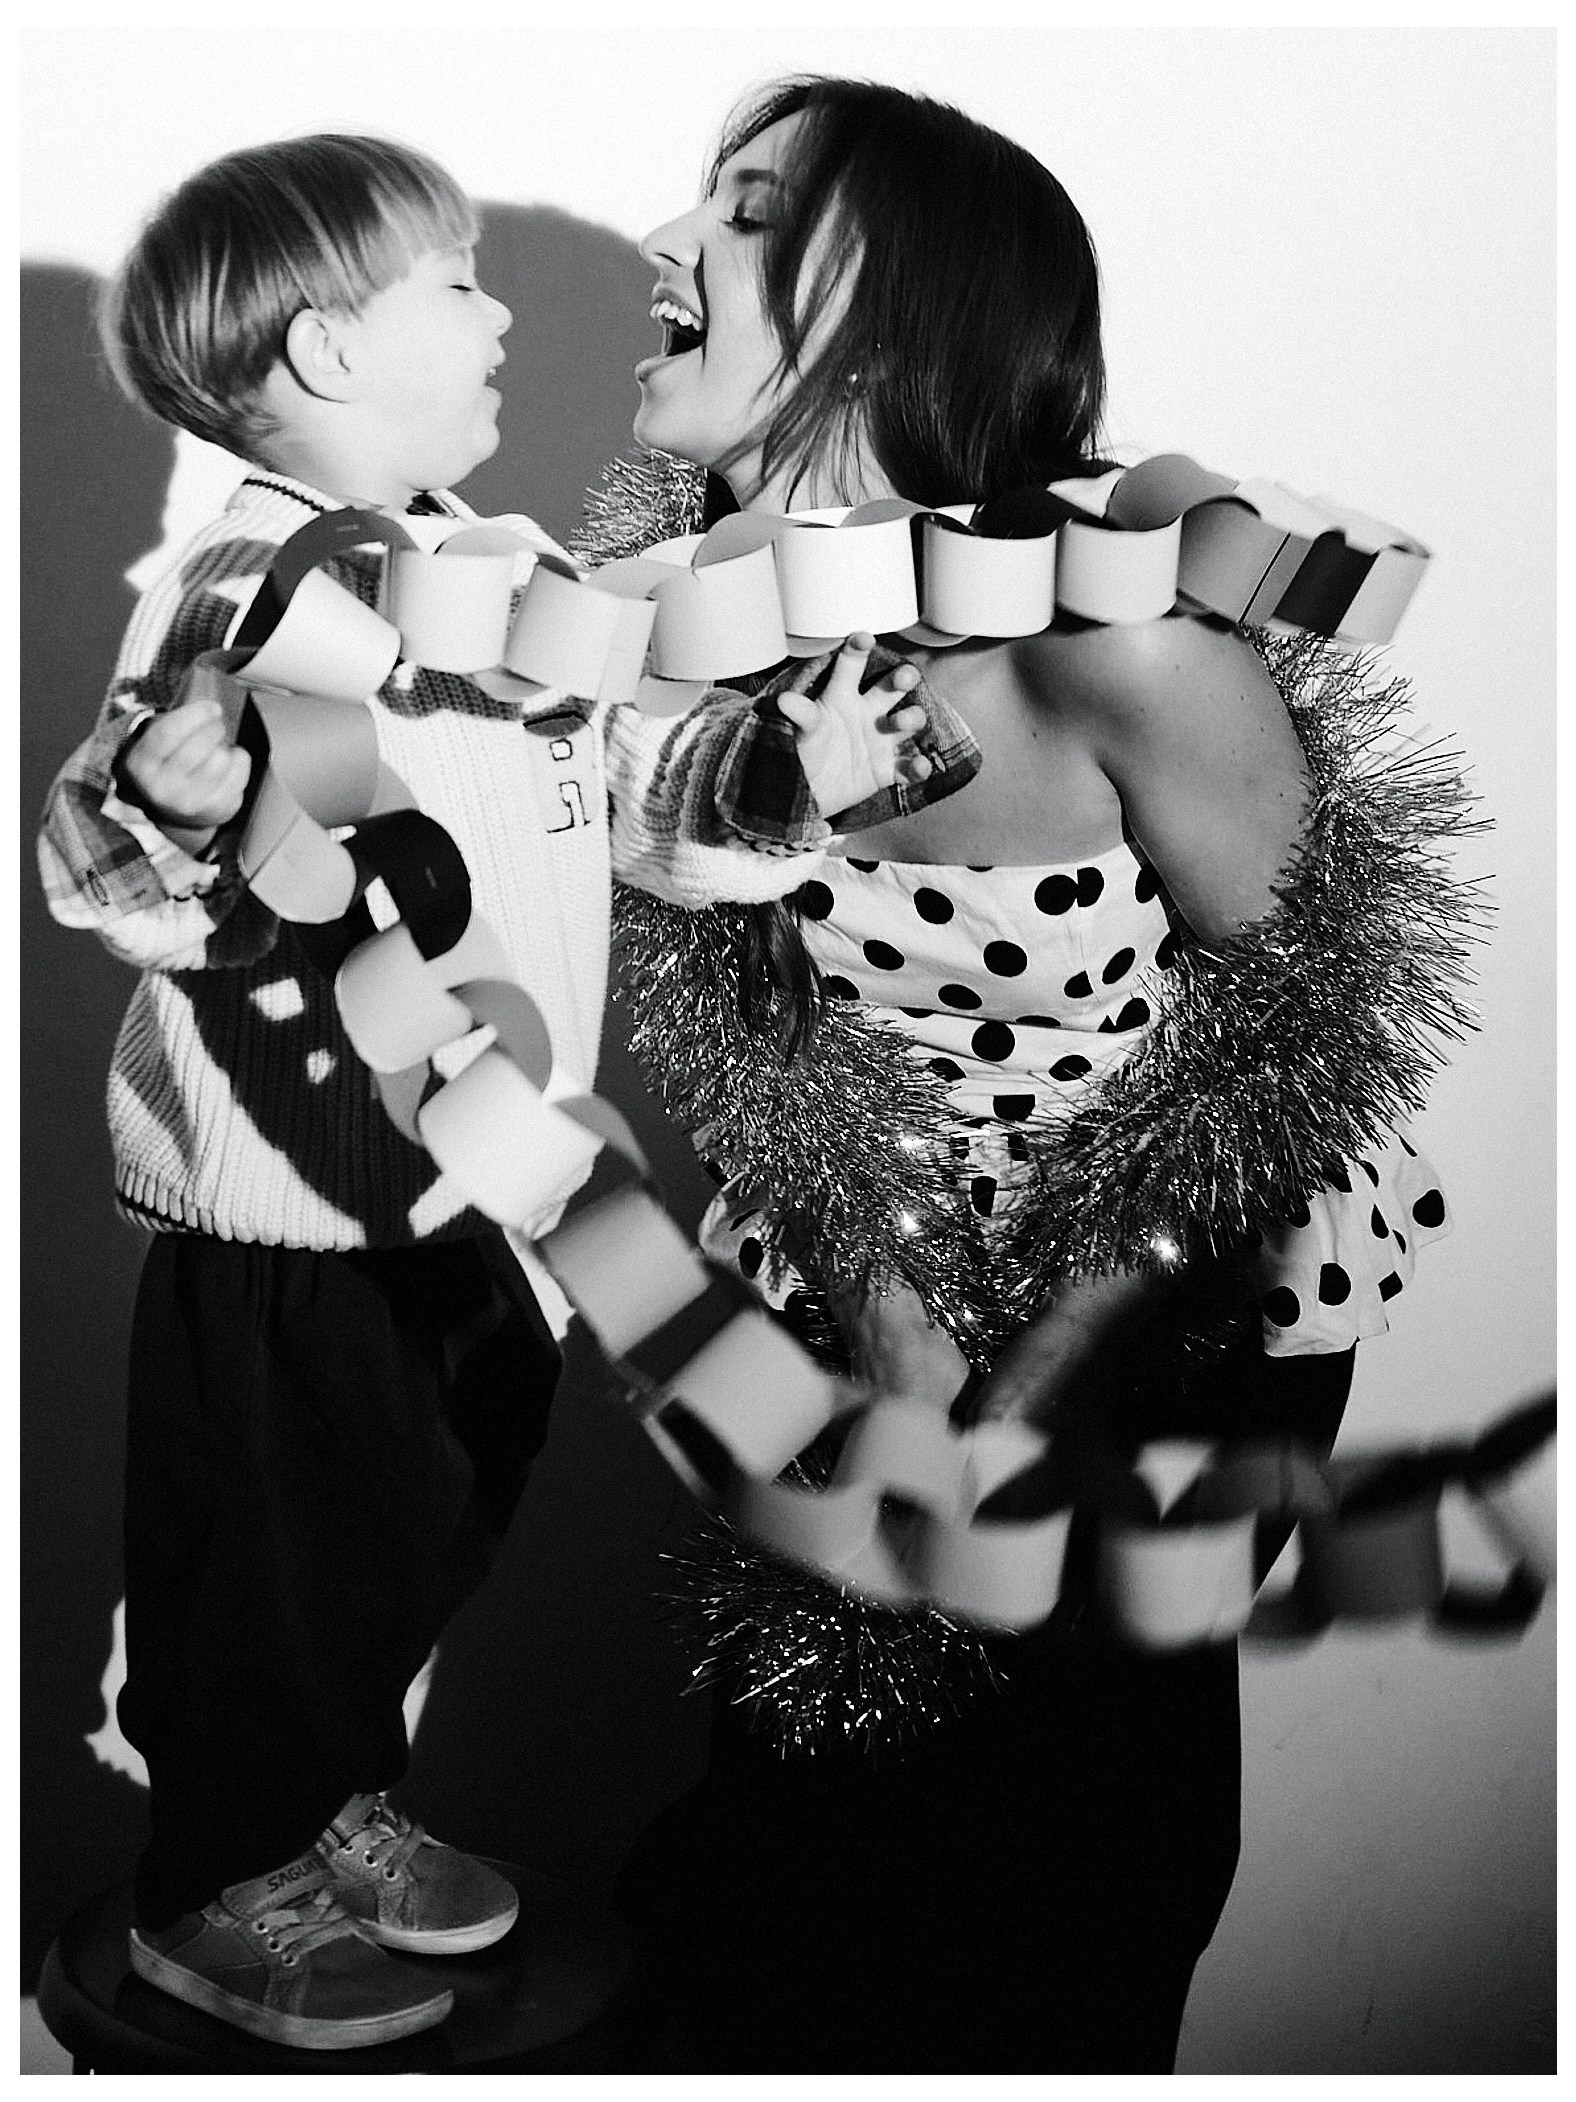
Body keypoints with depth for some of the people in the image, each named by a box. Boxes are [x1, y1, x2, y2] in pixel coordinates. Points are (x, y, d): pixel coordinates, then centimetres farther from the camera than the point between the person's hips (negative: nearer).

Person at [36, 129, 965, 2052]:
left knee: (441, 1507, 22)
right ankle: (215, 1892, 30)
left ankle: (337, 1810, 45)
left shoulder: (502, 570, 6)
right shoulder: (249, 598, -21)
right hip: (291, 1192, -9)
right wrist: (172, 796, -47)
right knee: (288, 1535, 7)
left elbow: (627, 779, 11)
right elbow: (94, 863, -26)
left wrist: (788, 768, -5)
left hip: (457, 1174, 9)